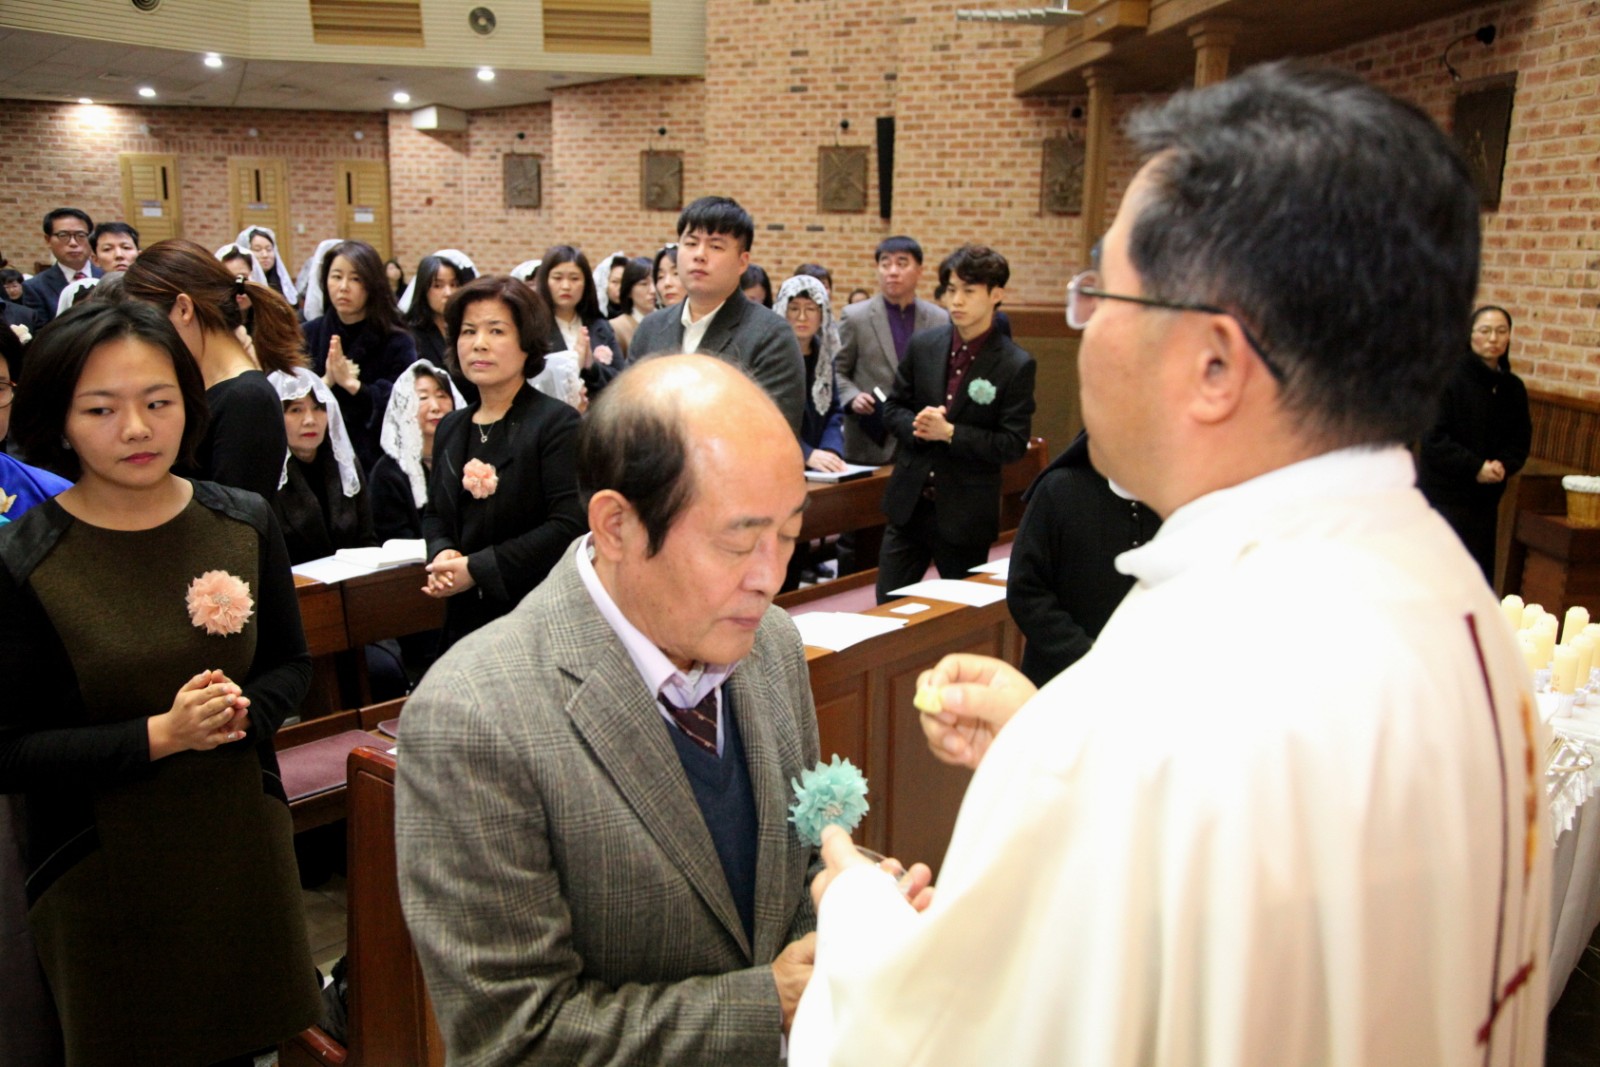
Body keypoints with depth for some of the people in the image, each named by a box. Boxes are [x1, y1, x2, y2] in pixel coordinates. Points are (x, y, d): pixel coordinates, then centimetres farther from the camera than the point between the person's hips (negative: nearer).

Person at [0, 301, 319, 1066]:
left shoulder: (245, 524, -4)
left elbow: (290, 664, 6)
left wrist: (242, 712, -15)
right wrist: (162, 735, -22)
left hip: (243, 838, 3)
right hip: (105, 870, -2)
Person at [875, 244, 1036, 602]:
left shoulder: (1016, 366, -9)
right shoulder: (923, 346, 4)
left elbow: (1013, 444, -11)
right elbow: (893, 408, 9)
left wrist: (949, 433, -21)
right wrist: (917, 426, -14)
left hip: (965, 515, -3)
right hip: (908, 504, 4)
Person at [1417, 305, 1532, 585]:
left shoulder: (1513, 388, 9)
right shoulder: (1449, 378, -9)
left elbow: (1520, 441, 13)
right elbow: (1433, 437, -13)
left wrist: (1503, 465, -8)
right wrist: (1475, 467, -18)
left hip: (1486, 498, 6)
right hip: (1444, 495, -6)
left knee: (1481, 578, 7)